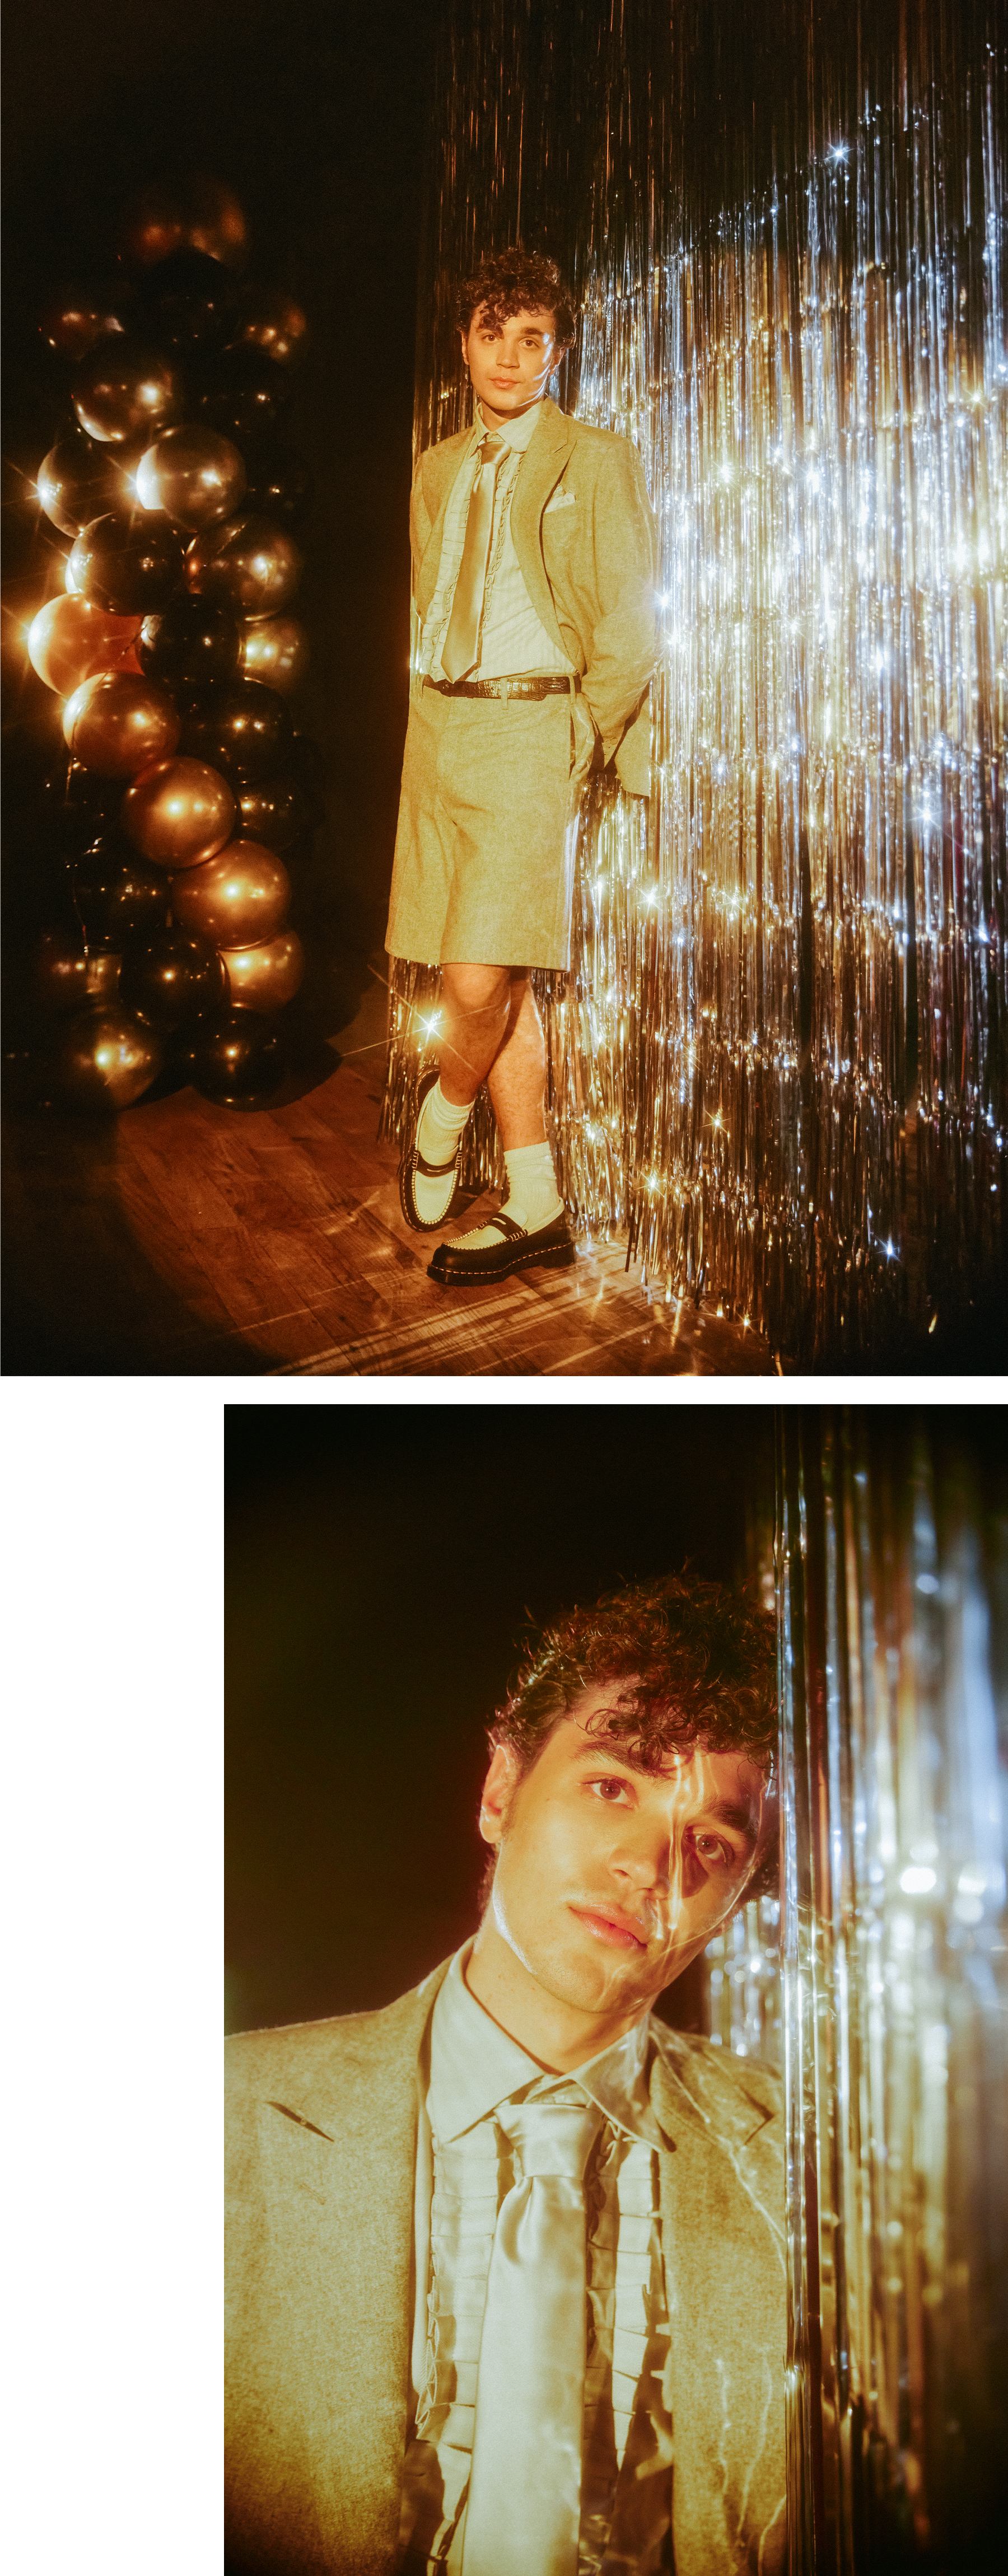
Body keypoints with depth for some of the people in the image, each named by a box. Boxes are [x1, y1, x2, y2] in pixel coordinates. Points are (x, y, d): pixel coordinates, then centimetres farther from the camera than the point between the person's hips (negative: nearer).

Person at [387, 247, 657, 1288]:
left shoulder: (596, 462, 2)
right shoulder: (436, 471, 17)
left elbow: (628, 624, -3)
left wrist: (582, 738, -7)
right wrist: (434, 720, 10)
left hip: (532, 728, -5)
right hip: (440, 725, 6)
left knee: (481, 982, -15)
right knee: (497, 984, 5)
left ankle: (443, 1116, 16)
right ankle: (535, 1212, 10)